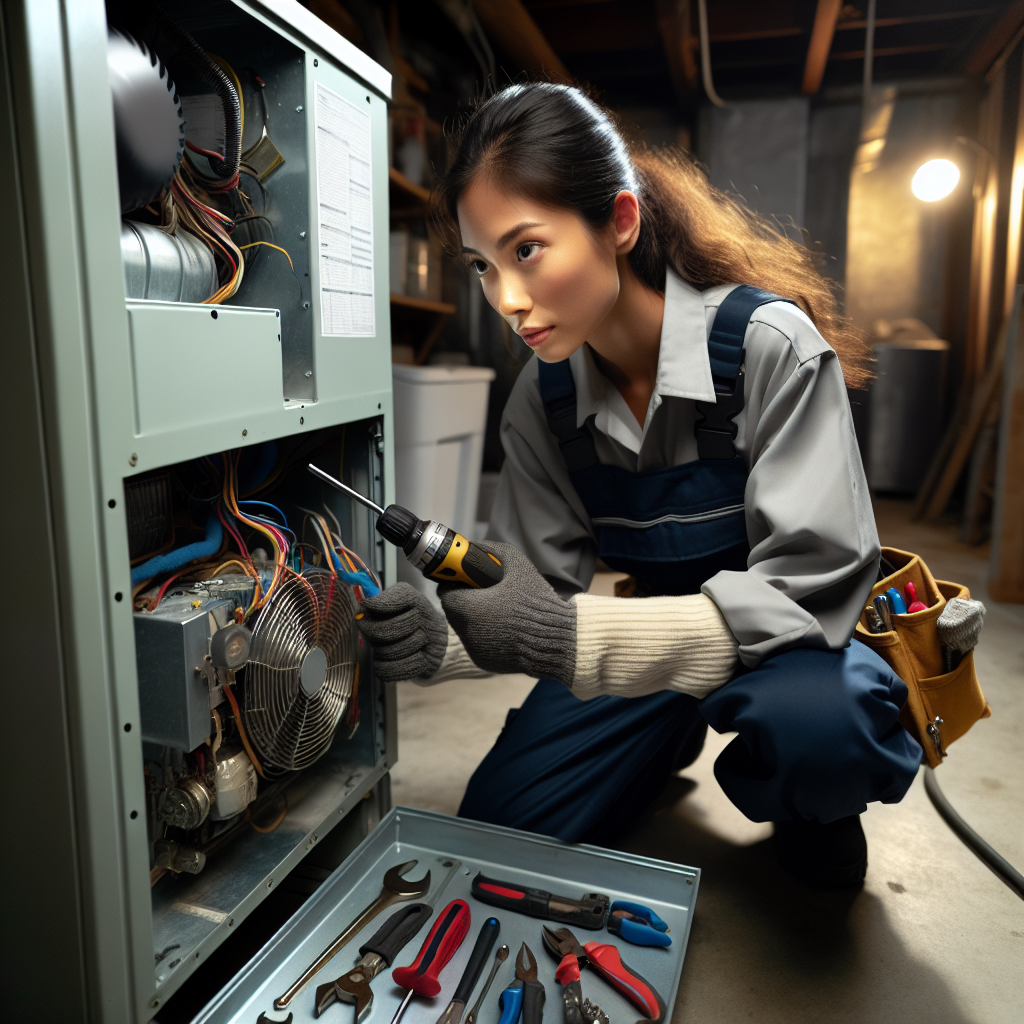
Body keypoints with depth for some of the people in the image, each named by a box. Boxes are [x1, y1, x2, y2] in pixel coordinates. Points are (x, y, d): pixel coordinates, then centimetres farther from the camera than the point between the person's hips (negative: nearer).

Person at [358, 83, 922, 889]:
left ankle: (814, 811, 1)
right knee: (498, 833, -2)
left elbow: (809, 590, -28)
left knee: (811, 722, -38)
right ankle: (669, 737, 24)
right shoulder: (544, 395, -8)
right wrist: (441, 642, -30)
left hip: (781, 645, -4)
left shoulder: (767, 343, -24)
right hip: (652, 642, 5)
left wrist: (571, 637, -37)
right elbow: (534, 584, -7)